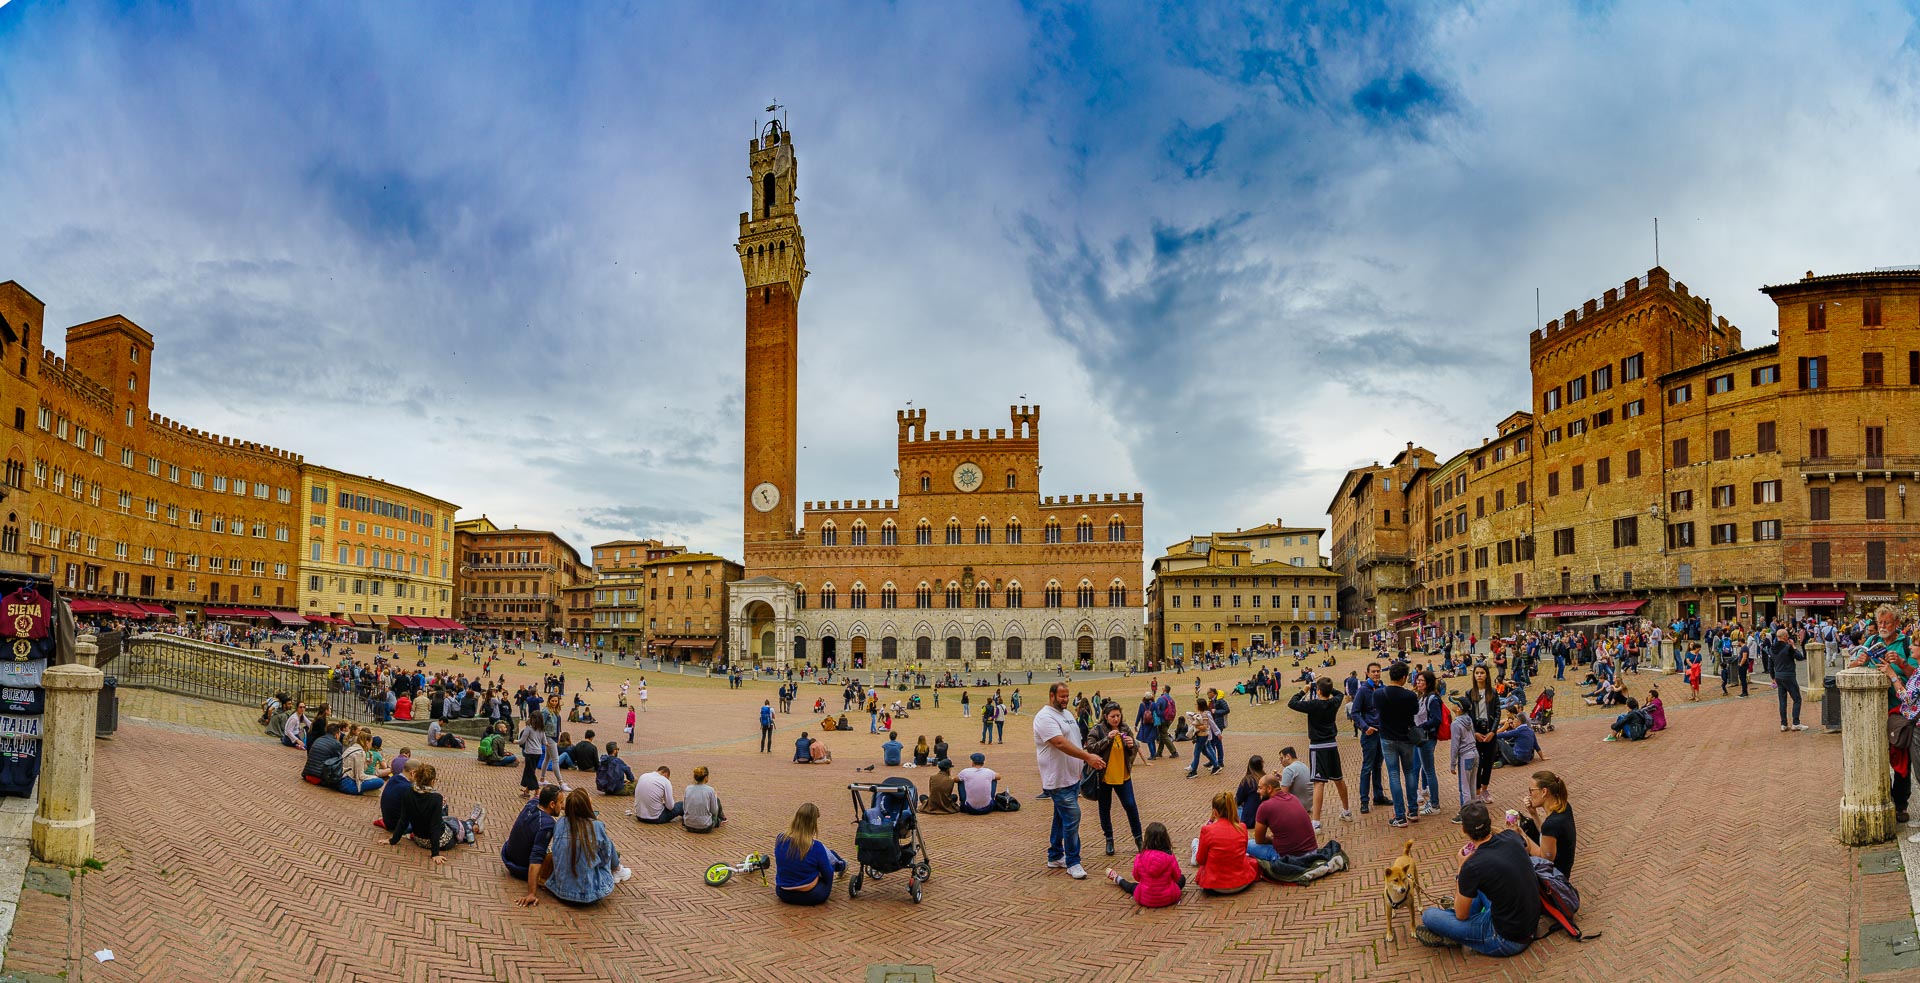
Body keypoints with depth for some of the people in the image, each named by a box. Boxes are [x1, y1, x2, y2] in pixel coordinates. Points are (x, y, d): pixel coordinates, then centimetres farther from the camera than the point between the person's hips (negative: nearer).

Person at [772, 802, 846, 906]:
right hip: (812, 897, -4)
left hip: (784, 894, 4)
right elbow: (828, 875, -11)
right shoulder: (816, 847, -24)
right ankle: (840, 865, 50)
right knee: (829, 854, 17)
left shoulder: (780, 840, -12)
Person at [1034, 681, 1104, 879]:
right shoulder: (1045, 717, -18)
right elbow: (1061, 743, -28)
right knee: (1072, 818, -9)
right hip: (1059, 780, -9)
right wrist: (1088, 757, -32)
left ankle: (1055, 856, 27)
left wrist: (1088, 759, 11)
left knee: (1061, 817, 16)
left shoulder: (1067, 714, 14)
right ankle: (1072, 863, 1)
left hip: (1072, 777, 9)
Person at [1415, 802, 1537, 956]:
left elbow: (1461, 915, -7)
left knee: (1428, 915, -6)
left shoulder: (1472, 867, -26)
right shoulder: (1511, 837, -9)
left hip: (1507, 940, -7)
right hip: (1531, 923, 7)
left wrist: (1461, 867, -2)